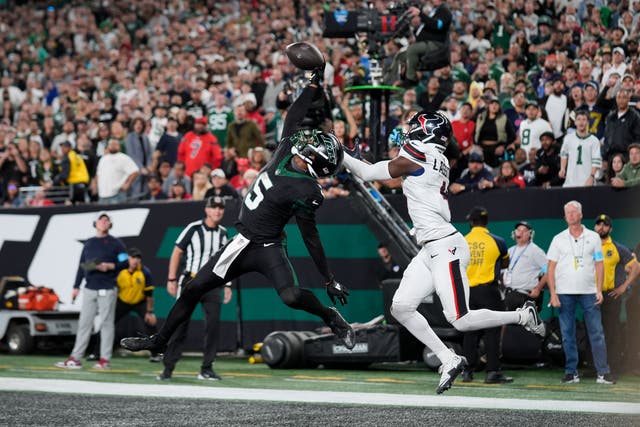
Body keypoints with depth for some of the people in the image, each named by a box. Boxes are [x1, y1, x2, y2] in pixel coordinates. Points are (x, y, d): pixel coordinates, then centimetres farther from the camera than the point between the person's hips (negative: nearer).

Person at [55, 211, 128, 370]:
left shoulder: (116, 243, 3)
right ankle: (75, 358, 3)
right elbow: (82, 266, 18)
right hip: (89, 289, 5)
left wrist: (110, 266, -15)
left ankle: (105, 359, -2)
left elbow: (125, 263, -2)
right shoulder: (88, 243, 17)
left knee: (106, 323, -5)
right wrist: (76, 287, 13)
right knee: (84, 323, 3)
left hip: (107, 290, -5)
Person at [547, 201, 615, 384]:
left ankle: (603, 372, -2)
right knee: (567, 334, 2)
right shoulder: (559, 239, 8)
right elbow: (551, 268, 5)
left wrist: (599, 290, -2)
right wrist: (553, 293, -5)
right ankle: (571, 372, 8)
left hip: (589, 292, 0)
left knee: (597, 333, -4)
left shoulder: (593, 237, 8)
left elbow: (599, 265, 8)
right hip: (564, 292, 0)